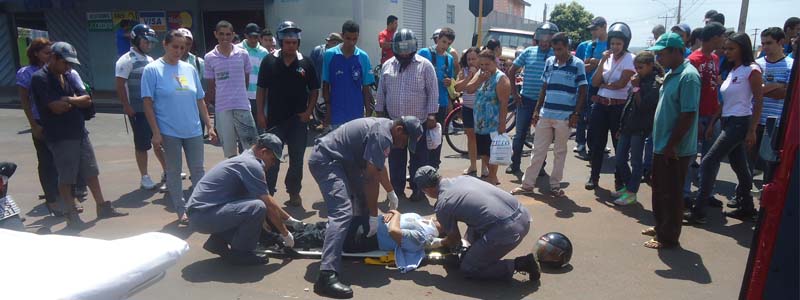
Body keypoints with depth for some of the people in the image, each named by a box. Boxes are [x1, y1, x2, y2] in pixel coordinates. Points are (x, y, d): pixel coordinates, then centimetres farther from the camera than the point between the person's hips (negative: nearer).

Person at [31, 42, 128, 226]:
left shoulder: (68, 76, 11)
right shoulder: (39, 79, -12)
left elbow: (87, 100, 4)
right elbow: (56, 107, -22)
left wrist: (68, 100, -13)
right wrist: (76, 101, -5)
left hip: (80, 133, 7)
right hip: (60, 137, -7)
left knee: (91, 172, 13)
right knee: (65, 178, 5)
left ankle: (102, 207, 23)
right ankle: (71, 214, 16)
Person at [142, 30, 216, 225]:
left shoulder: (190, 69, 8)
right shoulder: (152, 70, -5)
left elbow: (200, 101, 11)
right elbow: (148, 103, -7)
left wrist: (209, 126, 9)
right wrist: (156, 133, -12)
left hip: (193, 131, 4)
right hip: (169, 132, -3)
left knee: (198, 170, 10)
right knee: (174, 172, 9)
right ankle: (181, 211, 20)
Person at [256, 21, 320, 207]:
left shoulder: (305, 64, 0)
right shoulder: (269, 62, -1)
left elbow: (314, 90, 6)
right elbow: (261, 89, 3)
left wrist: (308, 111, -6)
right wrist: (260, 114, -2)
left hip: (298, 120, 1)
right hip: (275, 120, -1)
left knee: (297, 159, 9)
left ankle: (294, 193, 22)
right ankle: (268, 193, 16)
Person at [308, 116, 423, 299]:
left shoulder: (384, 126, 12)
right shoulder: (382, 135, -20)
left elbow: (377, 169, 25)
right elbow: (371, 178, -21)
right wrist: (374, 216, -15)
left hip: (340, 159, 12)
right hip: (325, 160, -12)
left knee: (363, 197, 27)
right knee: (343, 213, -26)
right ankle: (327, 276, -35)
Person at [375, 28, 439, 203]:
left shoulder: (425, 65, -5)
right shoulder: (387, 65, 6)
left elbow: (433, 92, -6)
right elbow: (381, 92, 11)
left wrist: (431, 115, -11)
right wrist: (380, 112, 9)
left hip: (419, 122, -3)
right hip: (393, 121, 3)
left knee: (419, 158, 5)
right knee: (395, 159, 10)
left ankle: (418, 190, 16)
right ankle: (397, 189, 23)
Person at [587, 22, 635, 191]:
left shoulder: (630, 59, -6)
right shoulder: (606, 57, 8)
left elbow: (622, 83, -16)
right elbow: (594, 82, -2)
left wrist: (603, 84, -2)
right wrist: (602, 62, -9)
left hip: (619, 107, -4)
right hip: (600, 105, 4)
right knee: (597, 143, 9)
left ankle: (619, 180, 16)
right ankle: (594, 176, 21)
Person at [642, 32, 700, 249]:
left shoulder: (688, 76, -18)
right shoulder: (671, 74, 11)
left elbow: (688, 115, -22)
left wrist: (671, 145, -20)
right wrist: (662, 144, 17)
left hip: (675, 150, -9)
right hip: (662, 146, 9)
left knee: (671, 194, 3)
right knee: (659, 191, 19)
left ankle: (668, 237, 15)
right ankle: (660, 226, 34)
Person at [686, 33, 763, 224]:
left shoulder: (752, 70, -9)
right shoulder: (732, 70, 13)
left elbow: (758, 101, -12)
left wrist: (752, 130, -15)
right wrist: (712, 124, 11)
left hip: (739, 123, -8)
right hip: (728, 122, 8)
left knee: (709, 162, -13)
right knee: (739, 166, 15)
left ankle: (698, 211, -11)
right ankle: (747, 208, 26)